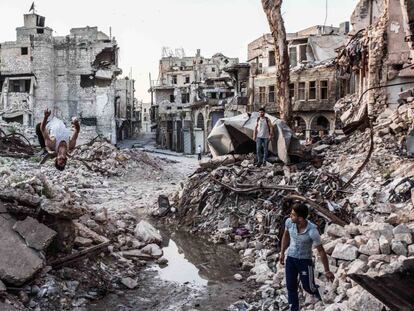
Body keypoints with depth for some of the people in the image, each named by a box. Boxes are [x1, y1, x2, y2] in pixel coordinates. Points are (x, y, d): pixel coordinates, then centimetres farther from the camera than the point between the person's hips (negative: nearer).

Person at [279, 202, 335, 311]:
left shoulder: (312, 231, -30)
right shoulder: (289, 222, -18)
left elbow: (321, 251, -19)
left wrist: (327, 271, -12)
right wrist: (282, 253, 12)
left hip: (305, 260, -3)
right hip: (291, 258, 3)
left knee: (308, 287, 8)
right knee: (291, 287, 7)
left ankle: (322, 297, 43)